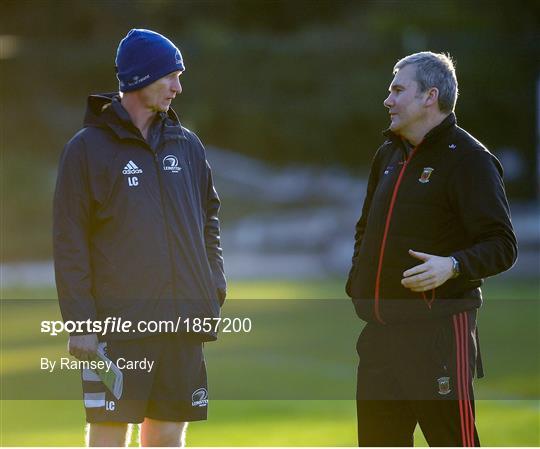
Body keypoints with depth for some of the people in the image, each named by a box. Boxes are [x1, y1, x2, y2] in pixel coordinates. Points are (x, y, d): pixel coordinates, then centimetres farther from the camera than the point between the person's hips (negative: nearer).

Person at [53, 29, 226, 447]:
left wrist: (215, 284, 8)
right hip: (118, 325, -5)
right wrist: (79, 321, -11)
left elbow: (208, 218, 22)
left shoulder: (187, 145, 13)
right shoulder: (87, 148, -3)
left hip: (183, 319, 5)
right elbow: (70, 243, -5)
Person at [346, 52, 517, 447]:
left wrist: (453, 266, -30)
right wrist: (358, 283, 16)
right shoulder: (388, 156, 16)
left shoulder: (469, 159, -9)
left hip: (440, 329, -8)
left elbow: (503, 246, -14)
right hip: (380, 332, 8)